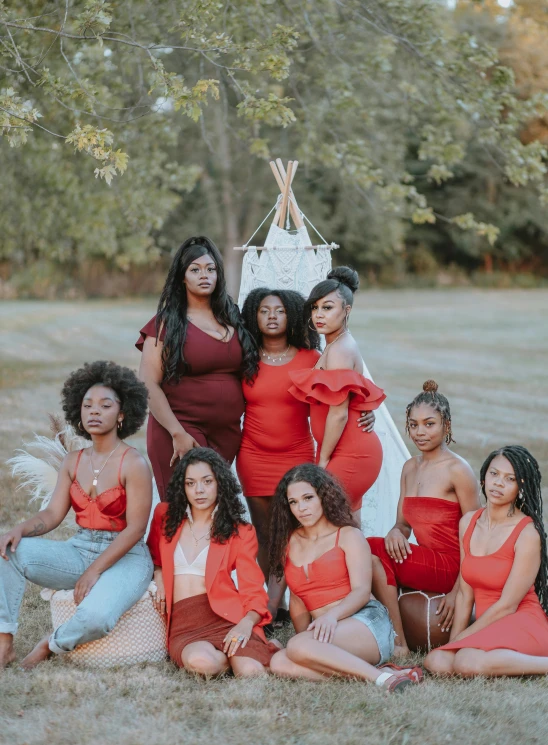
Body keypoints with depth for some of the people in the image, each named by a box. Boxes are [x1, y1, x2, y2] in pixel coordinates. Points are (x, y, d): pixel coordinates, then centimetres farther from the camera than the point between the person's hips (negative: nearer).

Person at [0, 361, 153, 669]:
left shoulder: (134, 464, -10)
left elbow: (135, 529, -13)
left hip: (124, 558, -6)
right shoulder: (73, 462, 10)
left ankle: (52, 645, -1)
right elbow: (53, 514, 3)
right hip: (78, 551, 6)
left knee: (96, 617, -36)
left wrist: (94, 571, -17)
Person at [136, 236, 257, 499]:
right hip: (181, 433, -5)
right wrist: (178, 433, -16)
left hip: (227, 435, 5)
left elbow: (246, 372, 20)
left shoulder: (232, 319, 12)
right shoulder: (167, 323, -2)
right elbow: (148, 384, -9)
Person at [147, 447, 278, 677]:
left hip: (224, 615, -1)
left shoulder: (240, 533, 7)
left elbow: (254, 591, -1)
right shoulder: (165, 515, 12)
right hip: (183, 622, 1)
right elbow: (154, 556, 32)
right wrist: (159, 580, 10)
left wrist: (246, 623, -22)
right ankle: (232, 657, -2)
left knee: (251, 672, -31)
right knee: (200, 662, -36)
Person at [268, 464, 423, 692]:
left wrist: (331, 615, -26)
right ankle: (377, 674, -27)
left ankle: (379, 676, -30)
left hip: (367, 623, -6)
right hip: (328, 630, 6)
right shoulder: (289, 542, 18)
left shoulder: (348, 536, 4)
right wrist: (305, 635, 3)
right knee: (278, 663, -27)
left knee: (297, 646, -33)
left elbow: (362, 592, -7)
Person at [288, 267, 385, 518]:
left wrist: (323, 460, -12)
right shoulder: (334, 346, 16)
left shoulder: (339, 350, -14)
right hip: (354, 452, 10)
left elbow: (338, 413, -18)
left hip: (350, 455, -10)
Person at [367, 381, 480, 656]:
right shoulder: (410, 468, 12)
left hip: (451, 566, -7)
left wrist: (458, 592, -13)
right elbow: (404, 524, 15)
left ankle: (399, 643, -17)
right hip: (428, 564, 7)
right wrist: (395, 532, -11)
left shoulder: (457, 470, -10)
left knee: (371, 549, -21)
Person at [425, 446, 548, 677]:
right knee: (437, 662, -21)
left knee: (468, 663, -33)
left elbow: (507, 605, -12)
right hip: (488, 628, 7)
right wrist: (453, 642, 1)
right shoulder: (468, 522, 9)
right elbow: (465, 593, 10)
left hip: (523, 625, -7)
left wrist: (461, 639, -8)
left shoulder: (528, 534, -11)